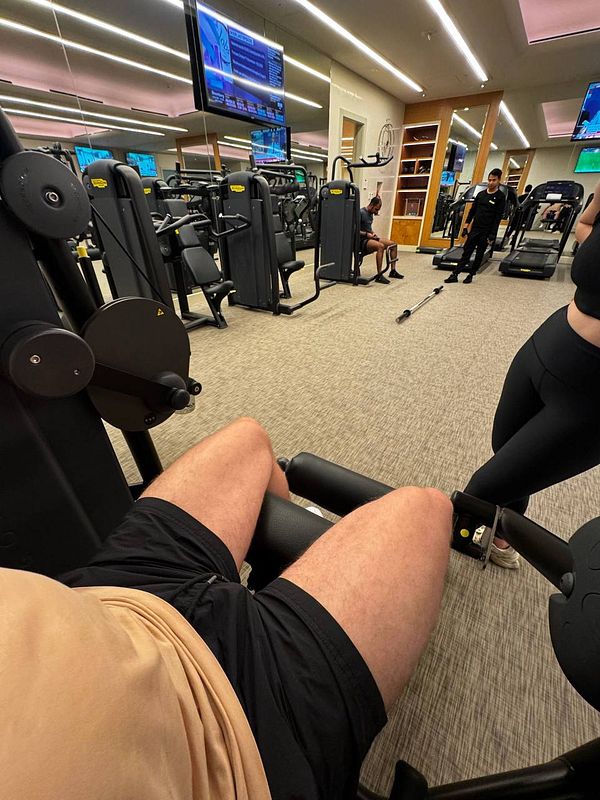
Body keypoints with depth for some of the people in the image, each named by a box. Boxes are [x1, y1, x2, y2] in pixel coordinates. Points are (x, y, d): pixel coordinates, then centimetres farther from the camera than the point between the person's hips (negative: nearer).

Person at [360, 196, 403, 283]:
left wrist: (372, 233, 8)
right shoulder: (361, 213, -12)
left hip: (370, 238, 10)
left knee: (393, 244, 1)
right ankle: (379, 275, -34)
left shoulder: (371, 214, 16)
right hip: (362, 240, -10)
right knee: (380, 246, -36)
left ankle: (393, 271, 8)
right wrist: (366, 234, -22)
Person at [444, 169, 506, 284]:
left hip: (486, 232, -3)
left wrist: (492, 234, -14)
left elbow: (498, 217, -8)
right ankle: (454, 274, -2)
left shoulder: (500, 197, -3)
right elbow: (472, 211, 13)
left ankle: (471, 275, 11)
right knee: (466, 252, 0)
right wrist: (466, 226, 4)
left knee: (479, 255, 4)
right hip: (474, 229, 4)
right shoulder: (481, 194, 10)